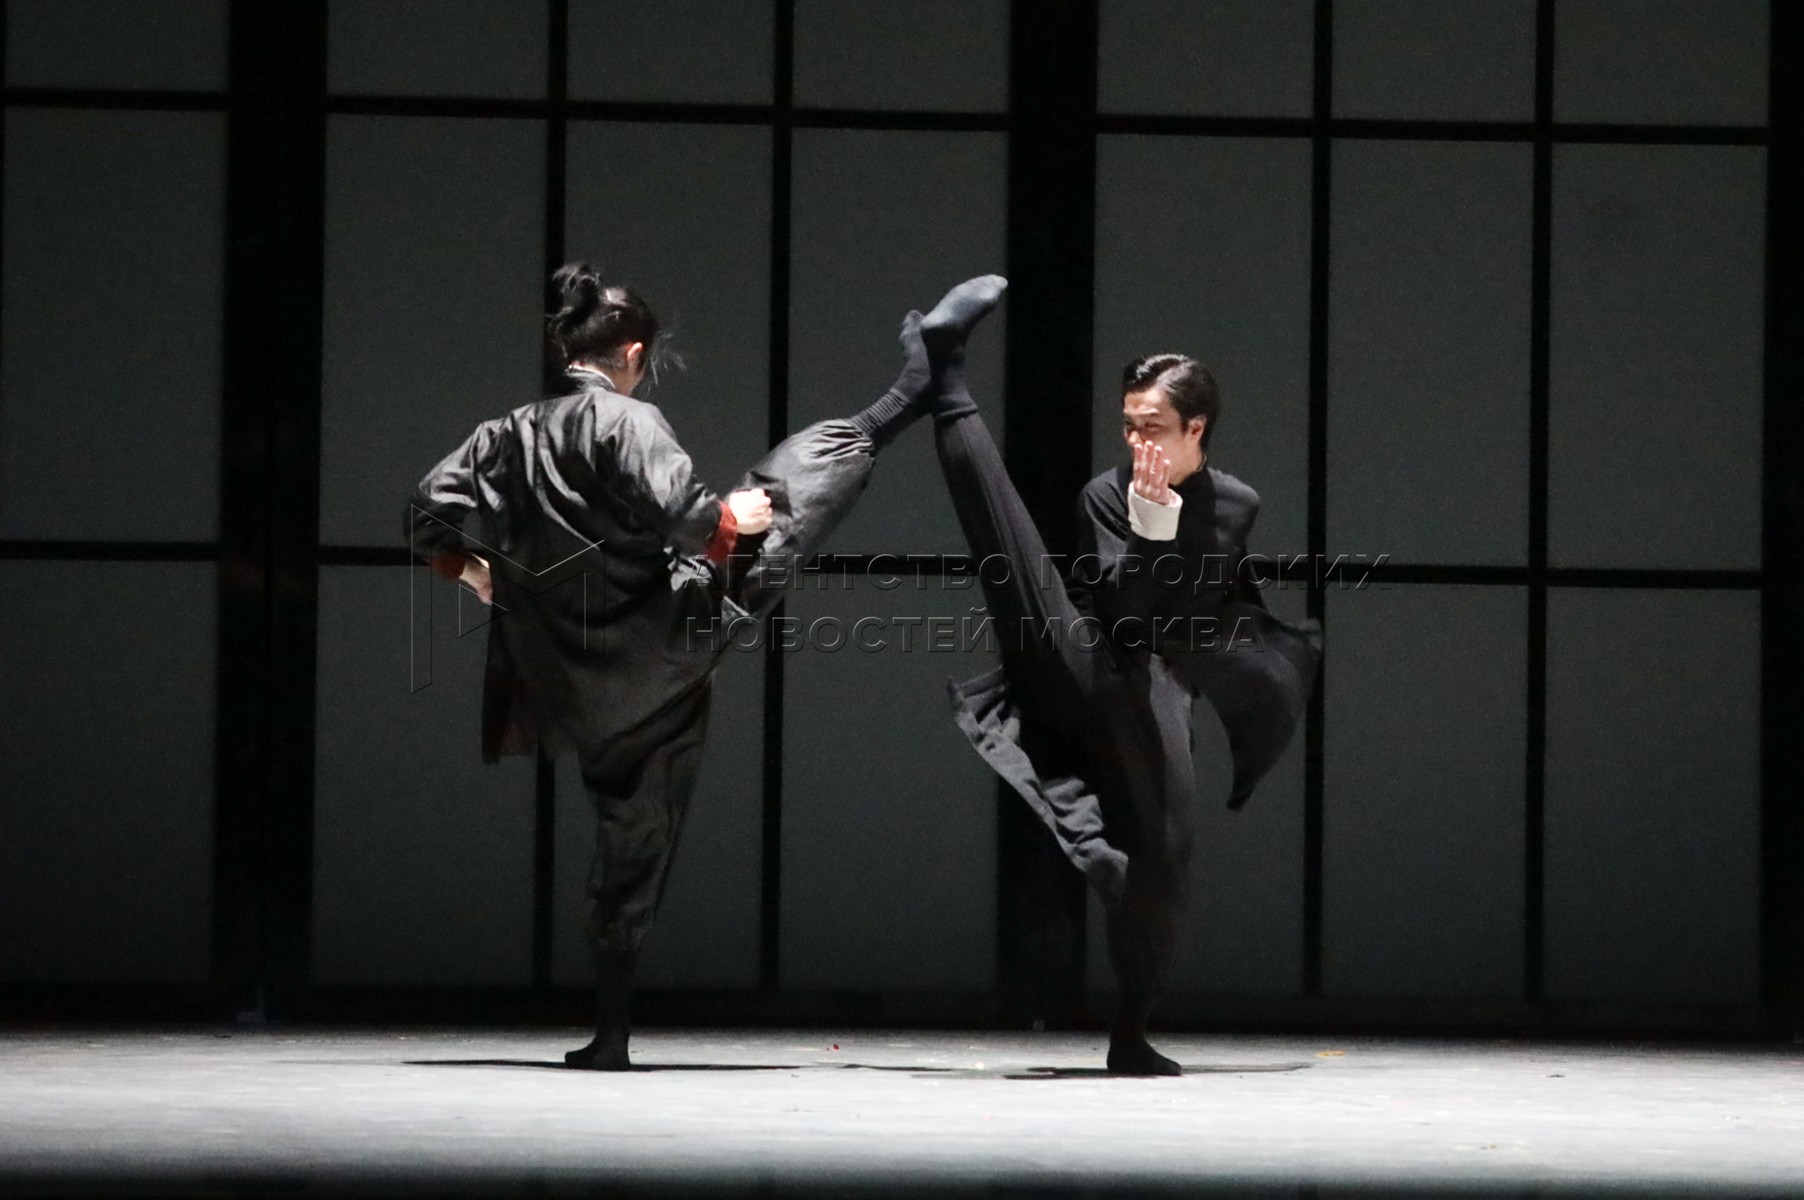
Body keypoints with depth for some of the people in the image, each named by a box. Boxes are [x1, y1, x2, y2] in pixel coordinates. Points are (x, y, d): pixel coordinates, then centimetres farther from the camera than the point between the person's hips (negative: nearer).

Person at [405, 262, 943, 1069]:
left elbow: (428, 511, 6)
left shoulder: (511, 432, 7)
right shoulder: (626, 422, -11)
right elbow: (678, 511, -25)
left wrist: (468, 568, 21)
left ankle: (611, 1036, 11)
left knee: (627, 843, 14)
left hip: (582, 686, 6)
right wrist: (730, 519, -6)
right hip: (659, 643, -6)